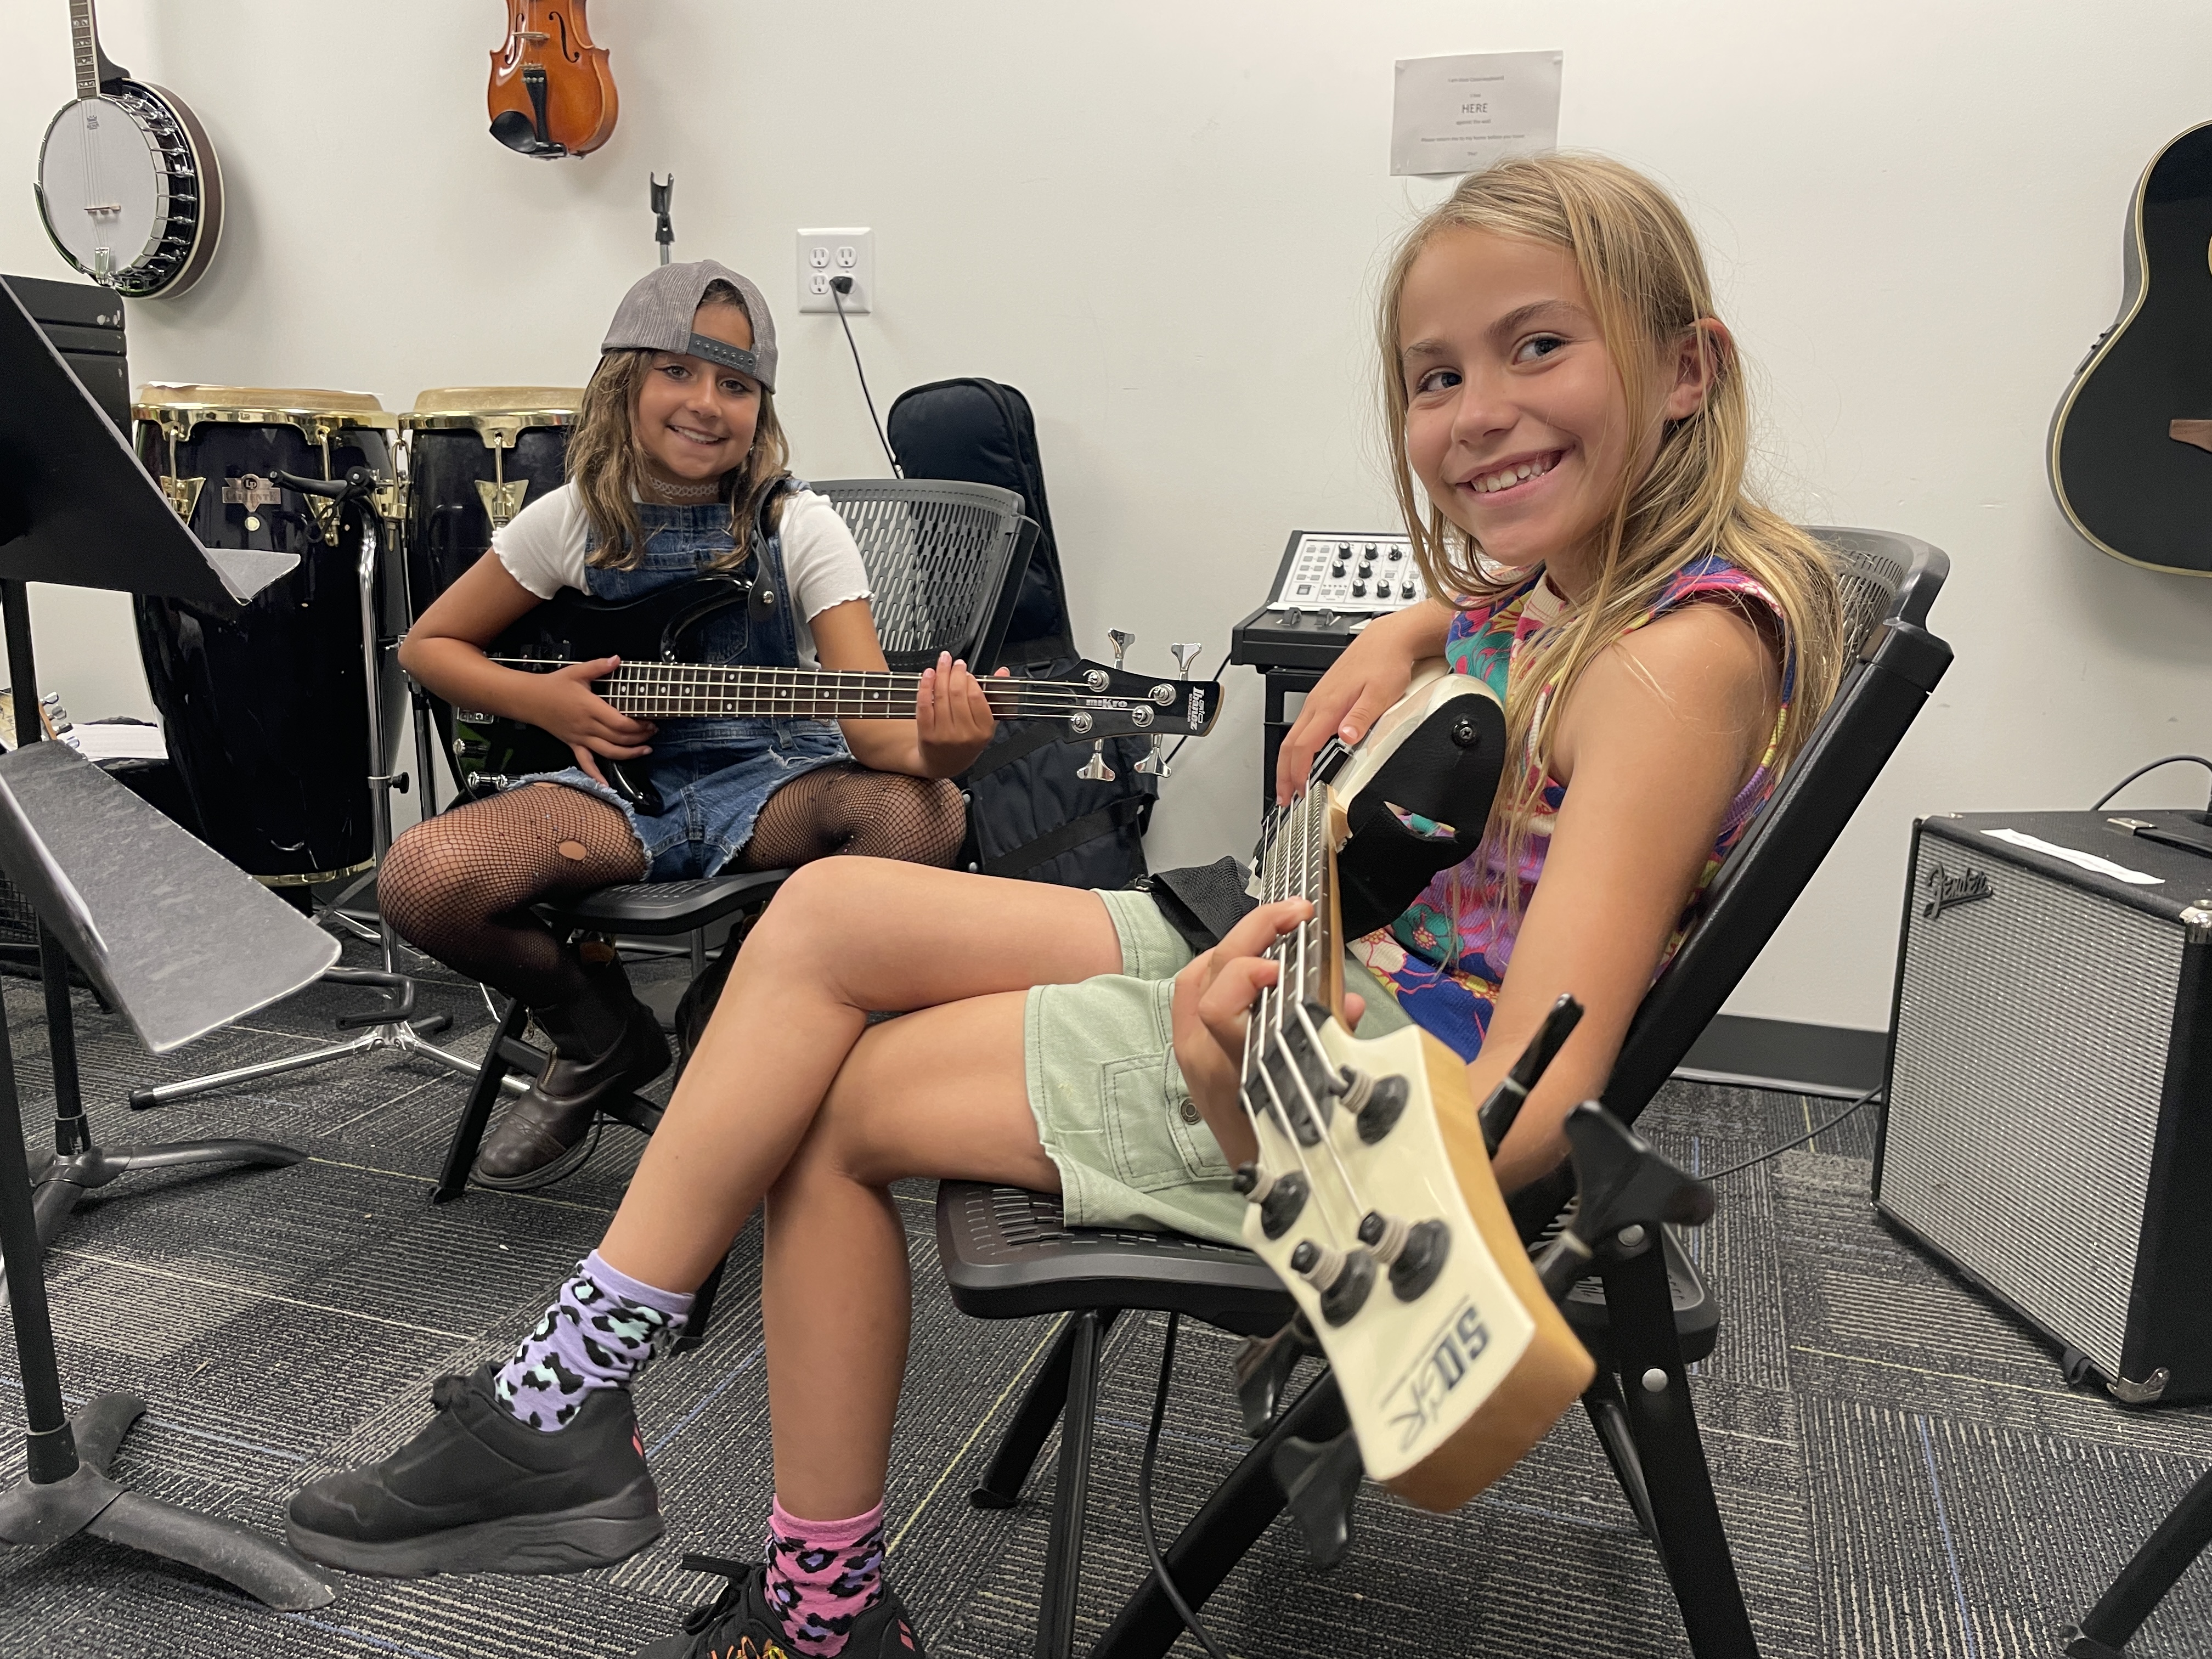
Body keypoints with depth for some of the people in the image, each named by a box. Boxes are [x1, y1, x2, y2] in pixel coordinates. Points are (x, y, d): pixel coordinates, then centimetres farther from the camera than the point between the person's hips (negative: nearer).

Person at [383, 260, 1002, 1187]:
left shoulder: (798, 526, -7)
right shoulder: (575, 520, -1)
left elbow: (868, 717, -19)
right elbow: (429, 646, 12)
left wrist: (930, 748, -43)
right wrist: (545, 703, -6)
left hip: (775, 780, -1)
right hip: (622, 776, 2)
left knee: (923, 816, -34)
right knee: (419, 882, -25)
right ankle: (598, 1039, 8)